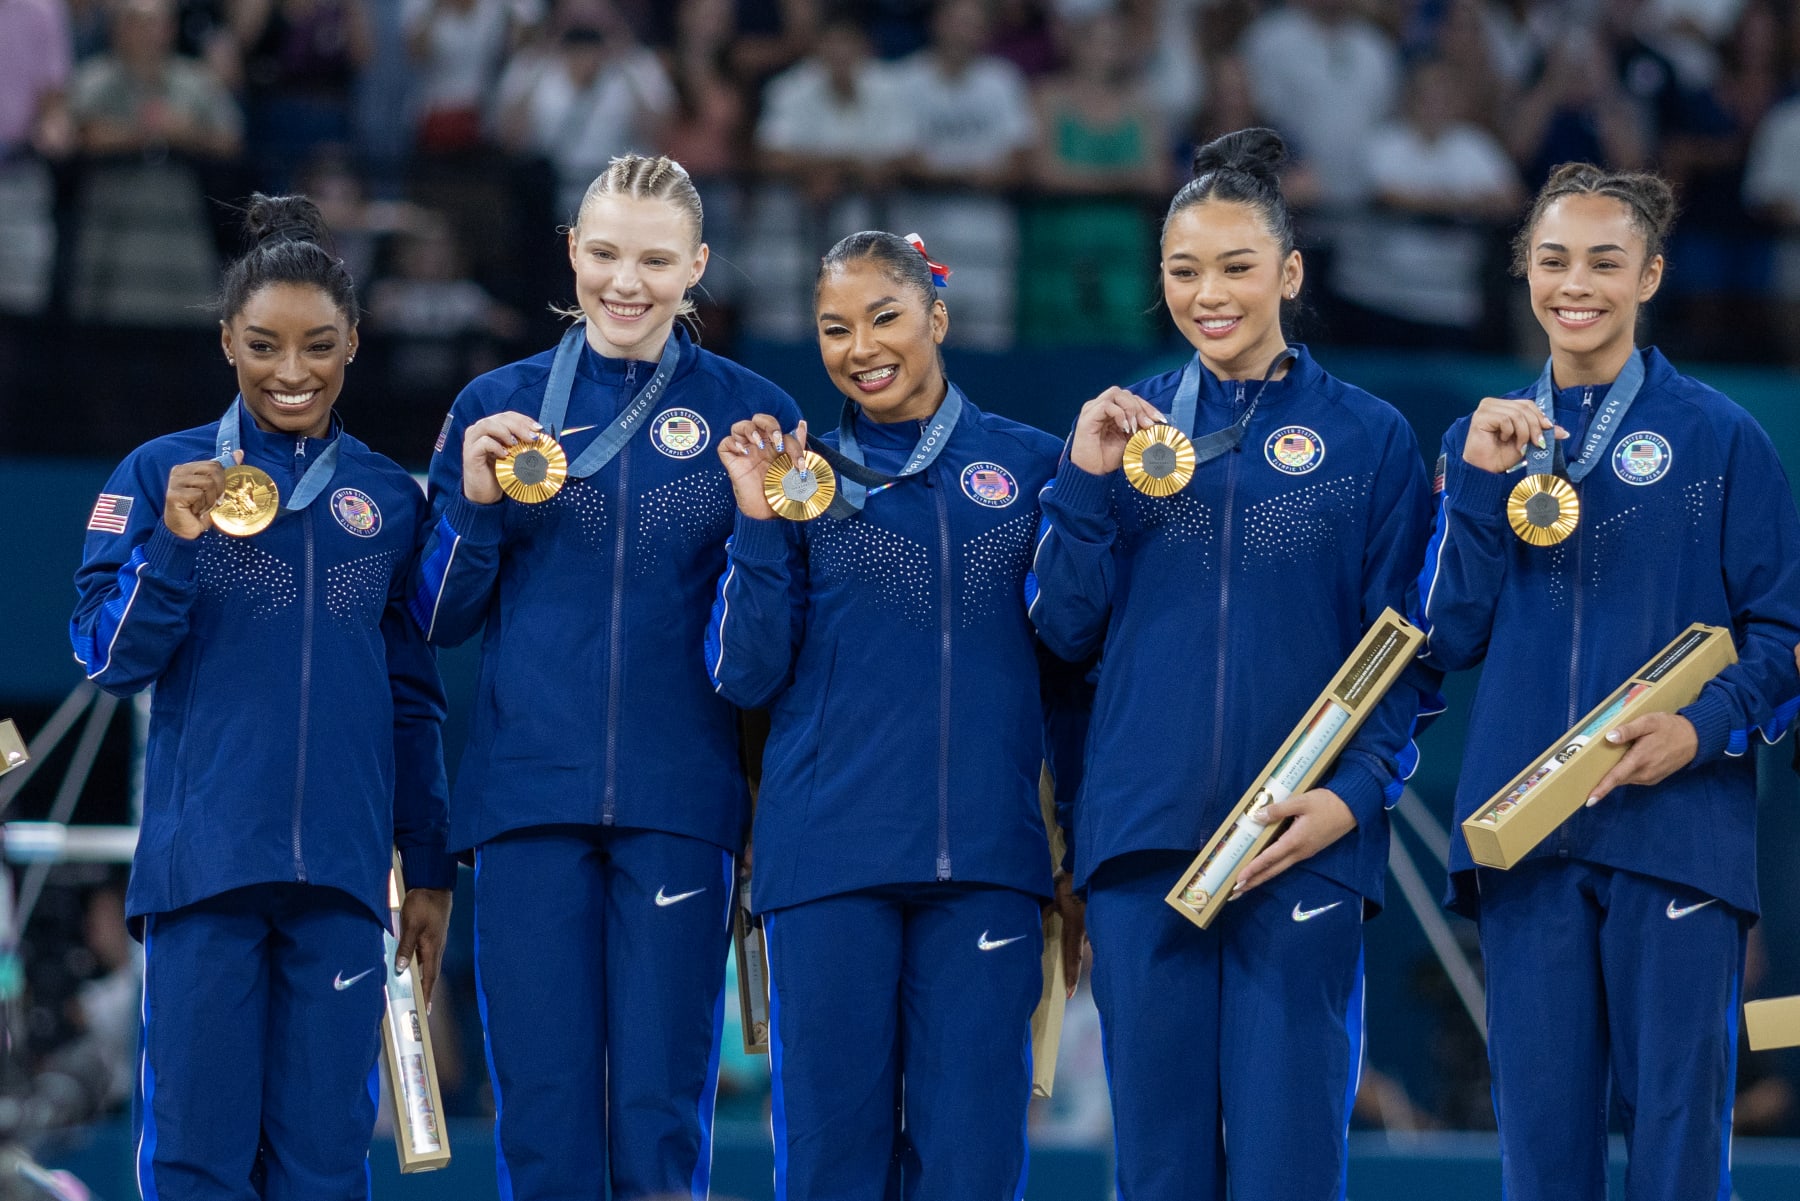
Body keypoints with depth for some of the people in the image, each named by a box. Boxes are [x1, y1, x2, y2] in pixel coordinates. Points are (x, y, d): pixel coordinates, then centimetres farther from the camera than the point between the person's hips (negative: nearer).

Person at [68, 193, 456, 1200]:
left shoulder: (389, 500, 11)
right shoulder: (163, 475, 4)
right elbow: (111, 659, 0)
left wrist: (430, 872, 14)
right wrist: (175, 541, -15)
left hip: (341, 873, 2)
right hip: (203, 856, -2)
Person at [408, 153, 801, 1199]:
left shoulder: (748, 414, 6)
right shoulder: (498, 407, 9)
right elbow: (441, 620, 10)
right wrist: (474, 502, -5)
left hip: (679, 799, -1)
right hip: (529, 793, 1)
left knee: (662, 1114, -3)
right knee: (541, 1113, 0)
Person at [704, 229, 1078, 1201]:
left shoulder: (1026, 465, 9)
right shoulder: (797, 473, 9)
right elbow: (745, 676, 2)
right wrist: (759, 524, -5)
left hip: (985, 862, 0)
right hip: (829, 858, 0)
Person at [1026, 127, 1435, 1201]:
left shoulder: (1367, 438, 4)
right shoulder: (1126, 425, 11)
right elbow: (1066, 629, 8)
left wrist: (1358, 793, -11)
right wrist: (1086, 485, -5)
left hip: (1301, 848, -2)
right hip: (1144, 836, 3)